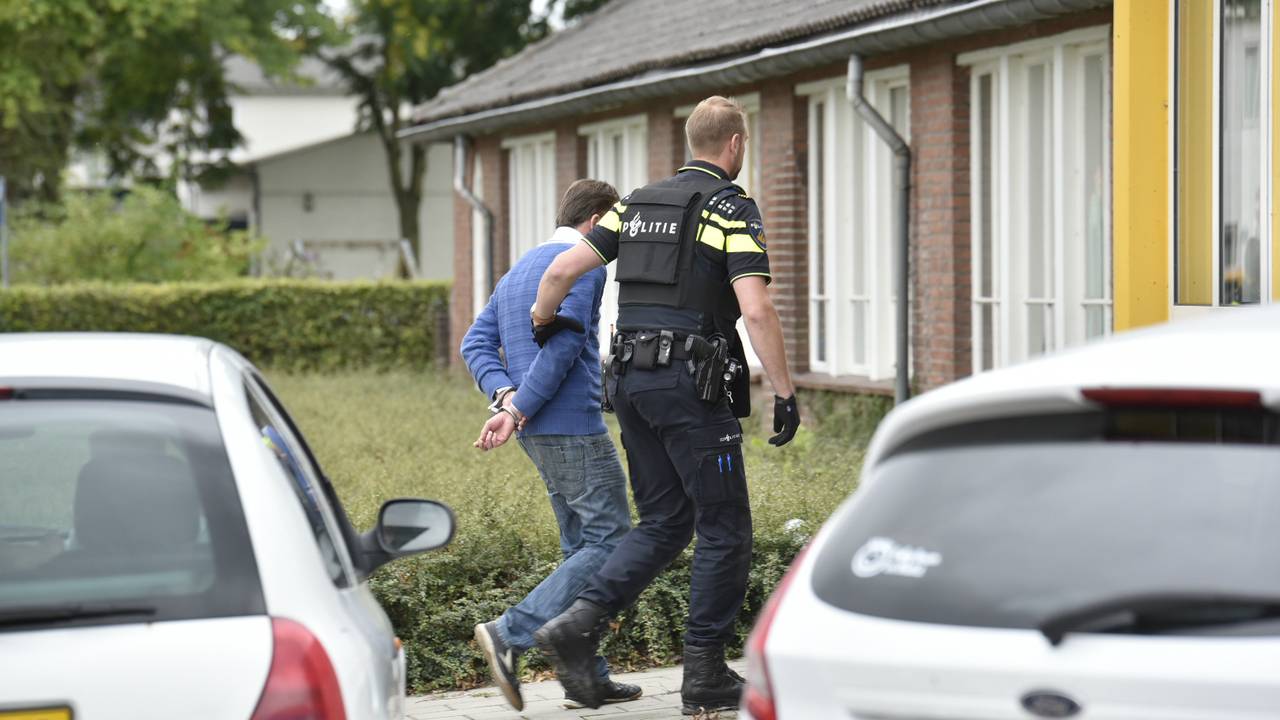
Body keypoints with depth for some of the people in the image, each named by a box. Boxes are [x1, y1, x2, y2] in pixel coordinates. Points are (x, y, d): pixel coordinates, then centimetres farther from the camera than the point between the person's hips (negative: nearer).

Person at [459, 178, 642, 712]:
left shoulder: (517, 273, 20)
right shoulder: (585, 266, -8)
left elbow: (476, 343, 14)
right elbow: (562, 343, -20)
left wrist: (505, 395, -1)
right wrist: (520, 409, -17)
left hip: (539, 432, 9)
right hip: (575, 428, -9)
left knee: (581, 545, 13)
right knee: (609, 541, -7)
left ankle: (586, 676, 11)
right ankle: (510, 636, -15)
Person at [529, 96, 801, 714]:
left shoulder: (639, 204, 15)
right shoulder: (731, 208, -5)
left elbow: (563, 269, 11)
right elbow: (756, 309, -17)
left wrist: (541, 320, 30)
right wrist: (784, 392, -13)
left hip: (631, 380, 7)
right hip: (690, 383, -7)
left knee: (664, 523, 14)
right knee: (724, 529, 4)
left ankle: (579, 622, -4)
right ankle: (704, 674, 5)